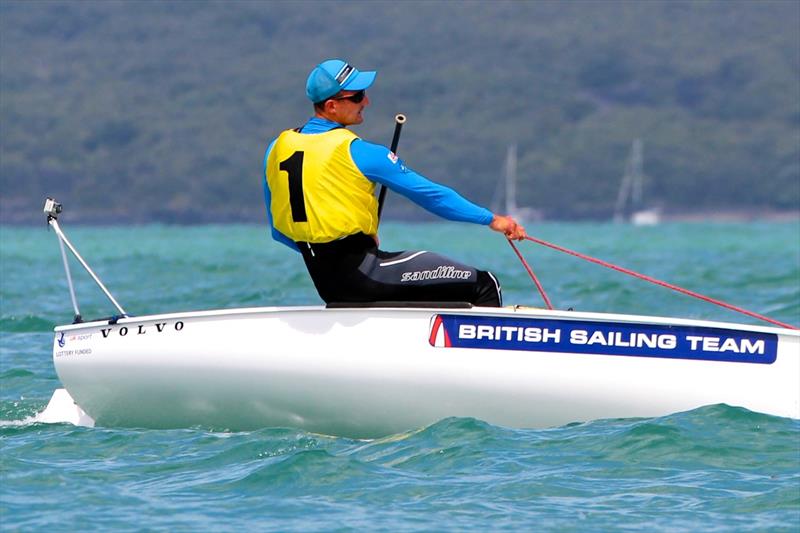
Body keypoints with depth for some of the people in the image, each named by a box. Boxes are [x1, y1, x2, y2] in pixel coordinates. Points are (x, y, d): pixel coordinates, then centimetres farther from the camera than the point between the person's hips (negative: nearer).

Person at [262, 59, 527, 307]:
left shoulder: (276, 149, 7)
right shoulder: (356, 152, -13)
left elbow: (279, 232, 15)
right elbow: (428, 193, -8)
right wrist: (491, 219, -2)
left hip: (326, 286, 8)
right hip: (362, 273, -8)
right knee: (483, 286, -9)